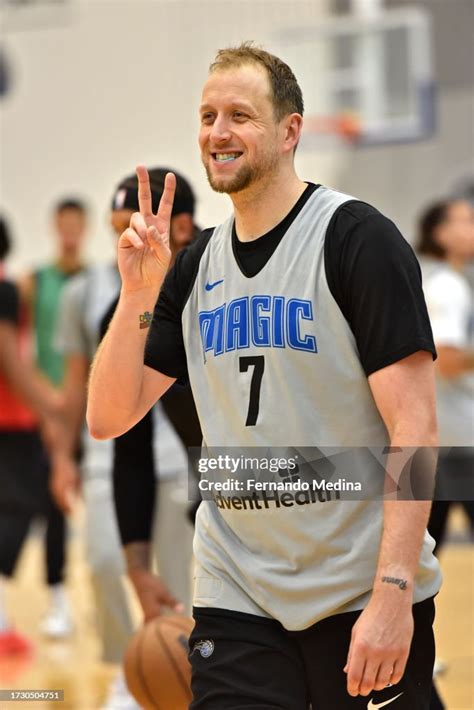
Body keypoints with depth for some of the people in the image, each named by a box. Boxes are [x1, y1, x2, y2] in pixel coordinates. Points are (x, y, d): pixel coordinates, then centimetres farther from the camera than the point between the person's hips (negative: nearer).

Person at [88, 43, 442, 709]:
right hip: (236, 597, 4)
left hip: (364, 596, -4)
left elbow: (414, 426, -15)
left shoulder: (357, 237, -9)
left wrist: (392, 592, -23)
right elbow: (108, 418, 7)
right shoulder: (196, 264, 8)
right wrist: (139, 293, -7)